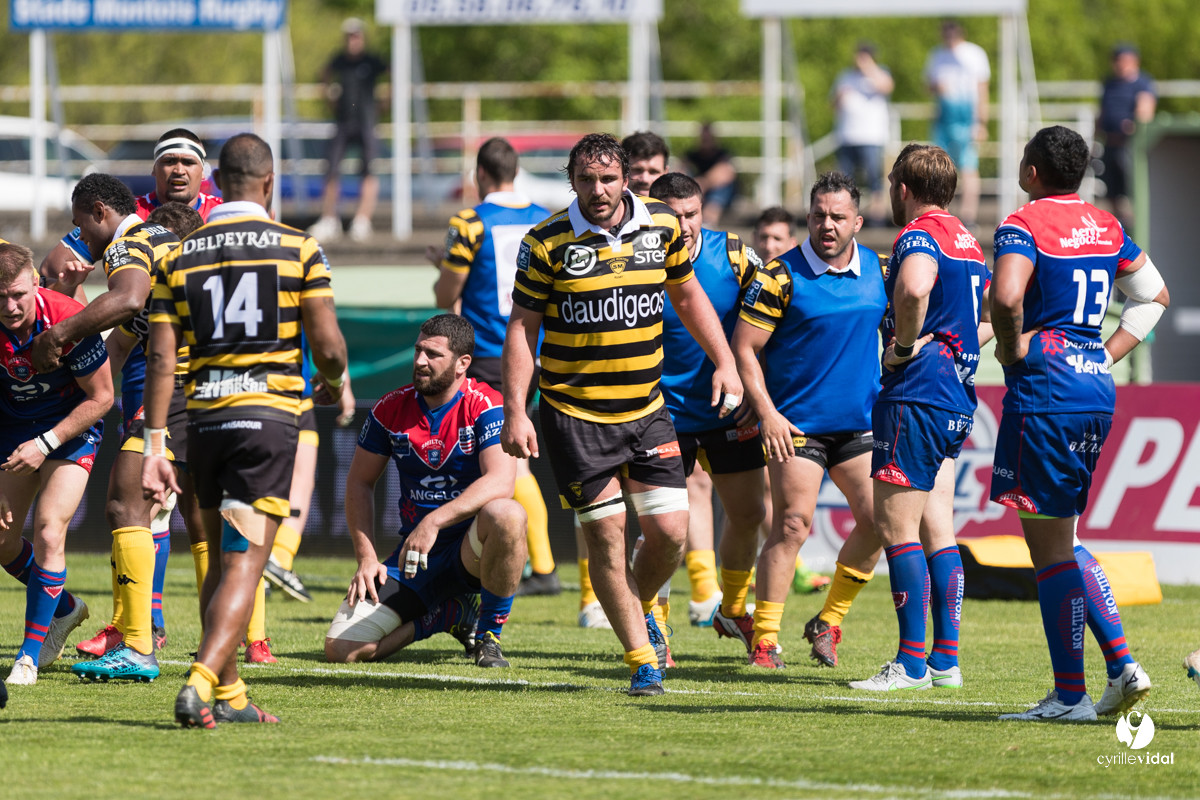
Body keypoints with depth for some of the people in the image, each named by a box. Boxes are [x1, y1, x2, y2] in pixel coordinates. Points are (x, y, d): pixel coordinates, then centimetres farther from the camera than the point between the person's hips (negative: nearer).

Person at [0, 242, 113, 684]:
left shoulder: (67, 321, -30)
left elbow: (100, 397, -17)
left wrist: (45, 444, -23)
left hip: (71, 425, -4)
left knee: (48, 532, -17)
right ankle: (63, 608, 34)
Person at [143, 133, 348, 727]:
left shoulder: (180, 256, 6)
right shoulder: (298, 248, -2)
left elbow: (160, 358, 2)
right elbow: (329, 347, -3)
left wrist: (155, 445, 4)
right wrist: (333, 381, 20)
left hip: (205, 418, 4)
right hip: (269, 415, -3)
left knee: (222, 561, 16)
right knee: (244, 563, -7)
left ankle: (227, 696, 19)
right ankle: (200, 685, -23)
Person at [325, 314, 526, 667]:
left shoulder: (486, 407, -12)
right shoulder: (391, 409, 1)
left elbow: (500, 482, -26)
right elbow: (360, 483, 12)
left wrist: (434, 522, -37)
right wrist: (366, 557, 0)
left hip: (471, 547, -4)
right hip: (415, 555, 4)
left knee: (506, 515, -41)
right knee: (341, 648, -15)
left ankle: (490, 634, -16)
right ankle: (449, 615, 12)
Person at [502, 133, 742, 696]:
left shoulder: (663, 227, 1)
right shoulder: (546, 243, -9)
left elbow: (687, 295, 16)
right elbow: (522, 327, -5)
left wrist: (724, 363, 8)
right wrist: (515, 412, -10)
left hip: (646, 409, 3)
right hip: (574, 413, -3)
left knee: (670, 531, -3)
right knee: (606, 534, -5)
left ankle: (641, 610, 27)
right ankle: (641, 658, 4)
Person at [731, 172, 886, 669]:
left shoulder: (879, 270, 5)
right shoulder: (782, 275, -10)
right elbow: (744, 346, -8)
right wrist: (766, 412, -14)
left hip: (859, 423, 5)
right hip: (796, 423, -5)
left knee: (876, 521, 0)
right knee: (793, 525, -12)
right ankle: (763, 637, -6)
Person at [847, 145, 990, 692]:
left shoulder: (920, 235, -12)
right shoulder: (967, 241, 18)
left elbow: (914, 288, -35)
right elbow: (994, 313, 31)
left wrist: (905, 345, -21)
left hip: (916, 395, -9)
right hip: (958, 399, 9)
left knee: (896, 528, -6)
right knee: (936, 529, 10)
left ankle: (912, 662, -9)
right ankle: (946, 660, 9)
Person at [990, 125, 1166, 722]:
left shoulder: (1024, 225, -10)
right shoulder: (1104, 227, 13)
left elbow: (1007, 296, -30)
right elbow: (1154, 295, 25)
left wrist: (1013, 346, -12)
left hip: (1045, 388, -8)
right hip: (1097, 389, 8)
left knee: (1049, 545, -2)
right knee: (1062, 542, 19)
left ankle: (1070, 694, -1)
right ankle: (1121, 664, 8)